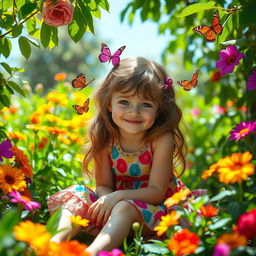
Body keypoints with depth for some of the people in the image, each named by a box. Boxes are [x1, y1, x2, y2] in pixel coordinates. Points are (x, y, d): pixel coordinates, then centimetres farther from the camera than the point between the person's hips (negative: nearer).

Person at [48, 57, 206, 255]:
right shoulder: (104, 137, -7)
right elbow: (103, 185, -4)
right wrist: (107, 199, -28)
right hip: (113, 206, 4)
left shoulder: (161, 139, -17)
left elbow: (157, 192, -16)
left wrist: (118, 196, -30)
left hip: (152, 208, -4)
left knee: (125, 208, -34)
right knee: (79, 195, -17)